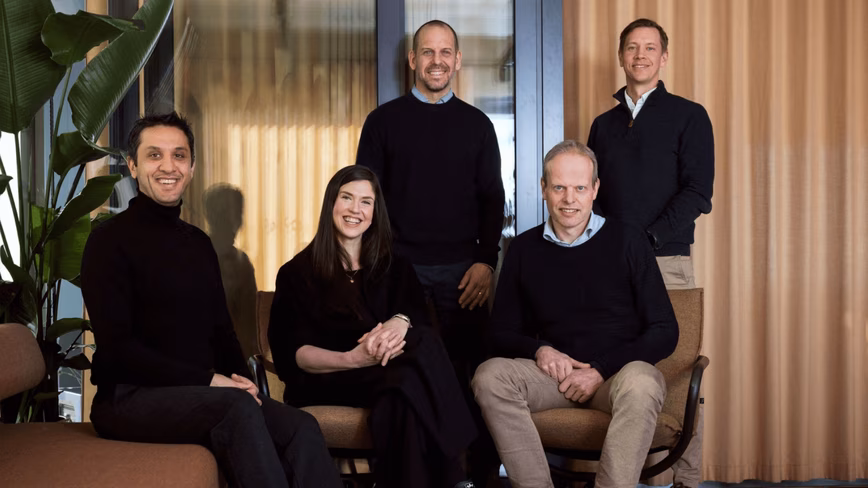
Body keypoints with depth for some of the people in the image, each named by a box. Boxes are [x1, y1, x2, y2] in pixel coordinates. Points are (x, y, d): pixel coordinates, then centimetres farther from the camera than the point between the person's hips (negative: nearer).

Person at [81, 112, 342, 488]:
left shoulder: (199, 243, 16)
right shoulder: (111, 240, -6)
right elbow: (115, 347, -13)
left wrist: (240, 380, -3)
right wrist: (207, 380, -18)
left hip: (200, 395, 6)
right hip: (129, 398, -6)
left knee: (302, 427, -19)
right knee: (238, 409, -34)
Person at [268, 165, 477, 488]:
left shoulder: (394, 268, 20)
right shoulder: (298, 272, 9)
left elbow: (420, 318, 2)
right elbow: (290, 353, -3)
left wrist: (401, 321, -25)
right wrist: (352, 359, -22)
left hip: (389, 371, 3)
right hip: (324, 383, -3)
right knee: (406, 381, -36)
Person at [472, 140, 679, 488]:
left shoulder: (626, 241, 2)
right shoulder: (524, 249, 10)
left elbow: (665, 332, 0)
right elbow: (502, 334, 14)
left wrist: (601, 369, -10)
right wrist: (539, 350, -8)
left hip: (617, 372, -2)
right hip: (556, 375, 3)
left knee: (640, 382, -36)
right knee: (490, 376, -25)